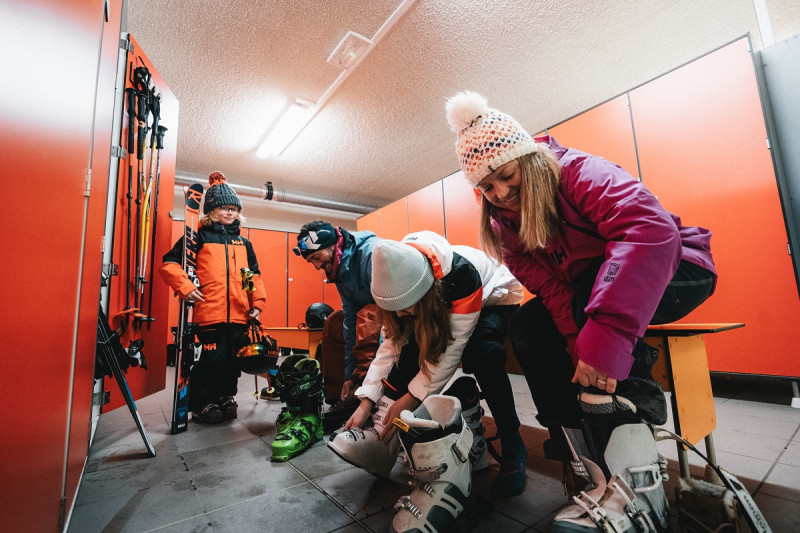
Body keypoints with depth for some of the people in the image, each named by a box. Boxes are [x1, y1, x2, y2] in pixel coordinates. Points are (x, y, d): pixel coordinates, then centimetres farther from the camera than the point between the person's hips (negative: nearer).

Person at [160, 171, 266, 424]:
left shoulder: (243, 242, 17)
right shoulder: (200, 237, 4)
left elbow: (254, 275, 18)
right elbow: (170, 263, 1)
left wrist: (258, 303, 8)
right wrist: (186, 287, -12)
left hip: (240, 314, 4)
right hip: (210, 312, -4)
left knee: (233, 359, 10)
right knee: (214, 359, -2)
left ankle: (226, 397, 28)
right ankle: (202, 405, 18)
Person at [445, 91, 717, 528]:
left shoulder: (579, 173, -23)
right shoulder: (506, 221, -5)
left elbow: (651, 228, -41)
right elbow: (549, 287, -16)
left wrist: (606, 336, -49)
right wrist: (580, 347, -32)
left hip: (673, 273, -5)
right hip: (585, 289, 6)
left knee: (594, 286, -35)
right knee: (525, 328, -13)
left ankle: (634, 404, -18)